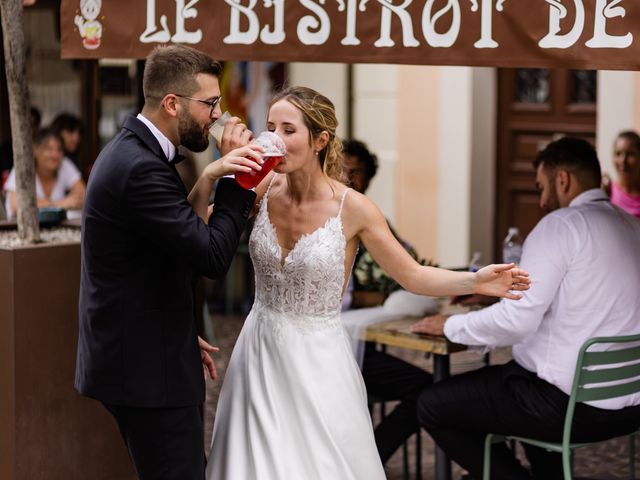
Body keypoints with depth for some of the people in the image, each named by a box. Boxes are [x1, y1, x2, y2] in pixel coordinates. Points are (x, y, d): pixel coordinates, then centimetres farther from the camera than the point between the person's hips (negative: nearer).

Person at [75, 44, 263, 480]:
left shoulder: (130, 151, 11)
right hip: (147, 368, -11)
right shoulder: (141, 168, -22)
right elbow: (213, 255, -24)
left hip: (133, 356, 11)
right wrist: (234, 178, -16)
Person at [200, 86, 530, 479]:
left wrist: (475, 281, -25)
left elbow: (414, 276, -9)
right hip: (260, 355, 3)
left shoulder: (352, 209, -14)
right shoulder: (263, 189, -5)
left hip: (318, 362, -3)